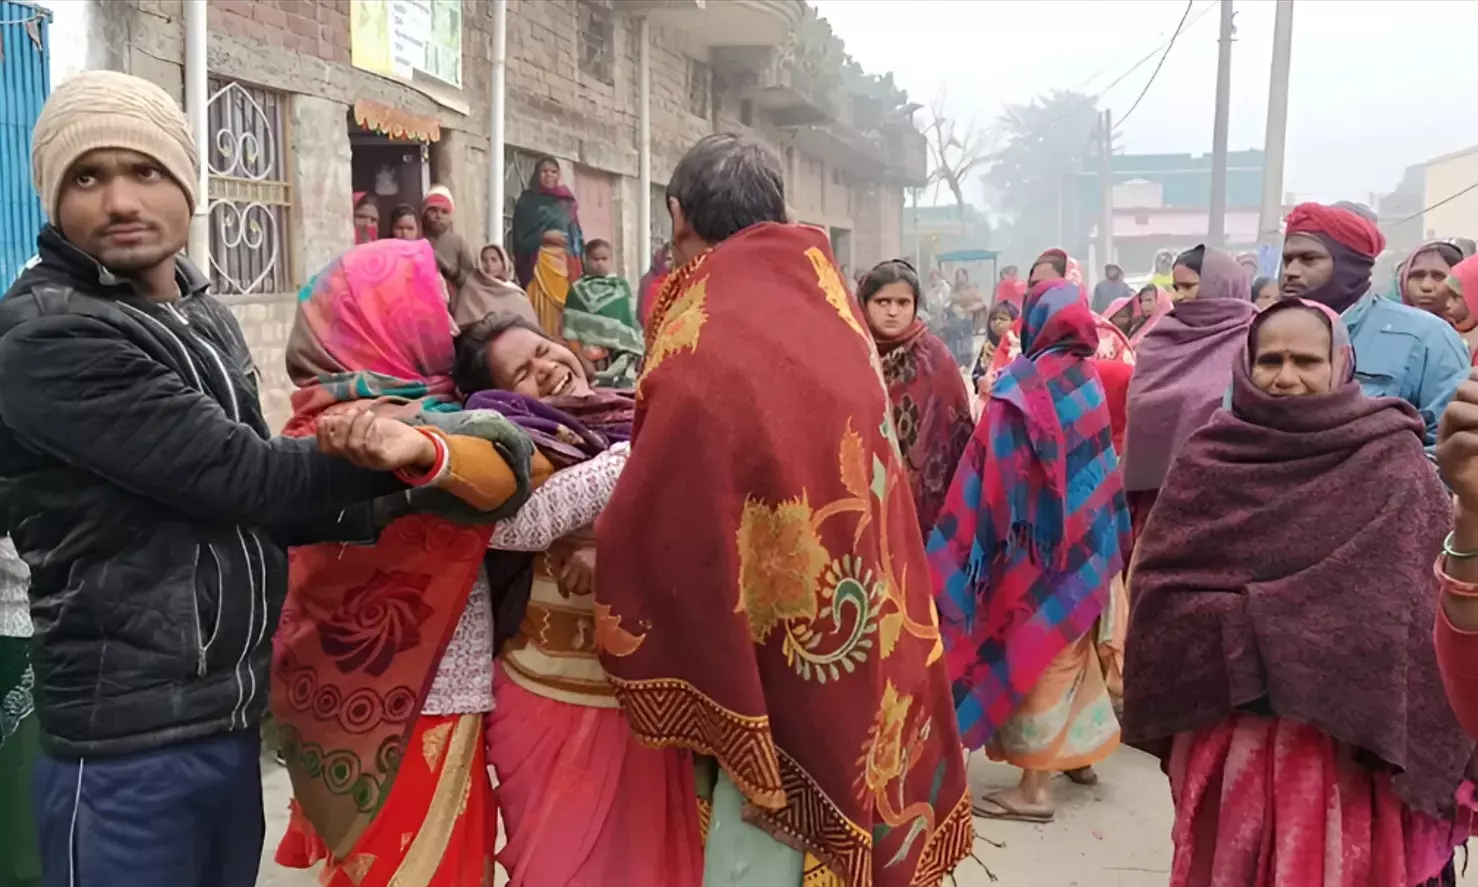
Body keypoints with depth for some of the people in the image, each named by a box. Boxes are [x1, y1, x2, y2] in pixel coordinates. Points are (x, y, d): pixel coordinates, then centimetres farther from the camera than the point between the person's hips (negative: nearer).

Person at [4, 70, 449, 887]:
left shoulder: (204, 318, 10)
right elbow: (238, 474, -21)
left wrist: (377, 512, -3)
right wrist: (403, 457, -12)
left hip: (232, 719, 7)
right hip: (127, 746, -7)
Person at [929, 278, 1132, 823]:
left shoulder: (1024, 384, -17)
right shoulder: (1089, 379, 5)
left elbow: (1000, 468, -18)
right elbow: (1102, 460, 11)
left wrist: (989, 539, -10)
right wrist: (1104, 531, 18)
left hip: (1039, 538, -8)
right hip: (1088, 534, 8)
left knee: (1035, 651, 0)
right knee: (1071, 648, 21)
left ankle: (1035, 787, 6)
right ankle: (1081, 751, 35)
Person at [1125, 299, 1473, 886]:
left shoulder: (1391, 460, -4)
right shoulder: (1209, 458, 0)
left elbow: (1422, 595, -8)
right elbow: (1159, 582, 0)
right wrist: (1248, 622, -11)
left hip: (1350, 735, -1)